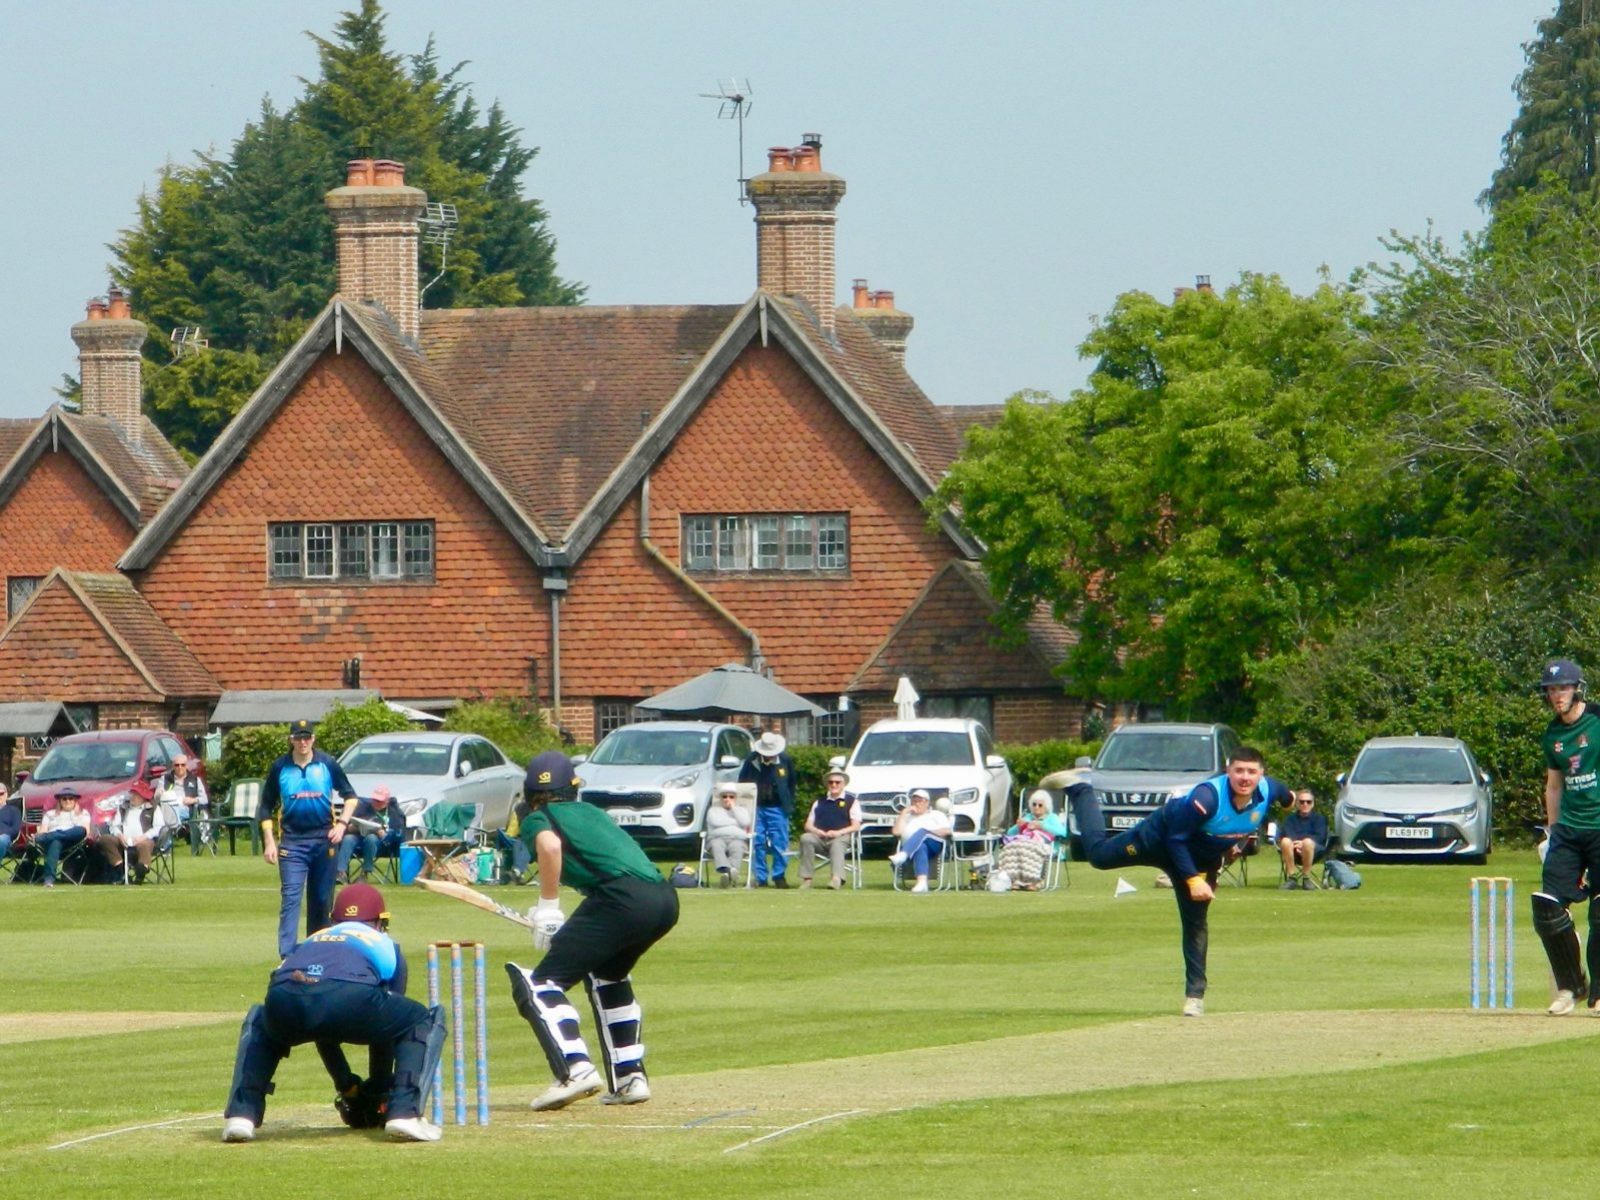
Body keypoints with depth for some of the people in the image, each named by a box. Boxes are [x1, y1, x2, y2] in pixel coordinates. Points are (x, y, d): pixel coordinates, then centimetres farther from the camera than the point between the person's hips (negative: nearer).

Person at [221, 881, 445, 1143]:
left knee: (259, 1025, 40)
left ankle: (242, 1114, 19)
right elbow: (387, 1025, 38)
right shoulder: (385, 945, 36)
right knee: (427, 1021, 23)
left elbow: (319, 1026, 50)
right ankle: (404, 1112, 4)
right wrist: (378, 1090, 48)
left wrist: (347, 1087, 58)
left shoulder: (309, 942, 44)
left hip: (284, 1001, 4)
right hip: (351, 1000, -3)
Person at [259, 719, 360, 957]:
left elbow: (350, 796, 11)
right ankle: (287, 956, -17)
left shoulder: (327, 765, 2)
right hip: (293, 841, -1)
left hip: (324, 839, 1)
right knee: (290, 898, -10)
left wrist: (342, 823, -5)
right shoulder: (280, 768, 2)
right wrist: (269, 842, 0)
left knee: (322, 899, 7)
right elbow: (266, 807, 8)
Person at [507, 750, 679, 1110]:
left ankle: (575, 1069, -23)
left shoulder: (537, 818, 12)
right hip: (665, 901, 7)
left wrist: (548, 908, -4)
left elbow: (550, 845, -11)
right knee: (607, 974, 32)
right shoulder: (591, 812, 32)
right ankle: (629, 1077, 26)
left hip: (622, 898, -7)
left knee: (539, 985, -3)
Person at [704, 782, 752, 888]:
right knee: (717, 846, -38)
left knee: (736, 847, -38)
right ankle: (724, 870, -65)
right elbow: (715, 822, 2)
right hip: (717, 838, 0)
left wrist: (733, 808, 11)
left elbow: (745, 823, 5)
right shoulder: (713, 810, 25)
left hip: (737, 839, 0)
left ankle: (734, 870, -66)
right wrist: (735, 823, 7)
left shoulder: (741, 810, 27)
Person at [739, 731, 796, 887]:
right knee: (758, 844, 0)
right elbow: (742, 783, 6)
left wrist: (789, 806, 6)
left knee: (780, 843, -4)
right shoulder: (751, 760, -3)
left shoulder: (785, 760, -1)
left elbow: (791, 783, 9)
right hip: (756, 808, 0)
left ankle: (779, 876, 4)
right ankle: (760, 878, 6)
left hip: (777, 808, 0)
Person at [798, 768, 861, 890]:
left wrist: (838, 833, -14)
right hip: (820, 838, 3)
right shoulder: (819, 803, 26)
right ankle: (806, 878, -34)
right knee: (805, 838, -29)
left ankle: (837, 878, -57)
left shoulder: (852, 801, 14)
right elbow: (808, 825, 19)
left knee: (837, 843, -39)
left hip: (841, 837, -3)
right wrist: (817, 831, -5)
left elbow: (855, 826, 3)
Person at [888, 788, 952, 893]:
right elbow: (897, 832, 14)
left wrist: (929, 832, -4)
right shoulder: (908, 817, 33)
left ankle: (902, 855, -60)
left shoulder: (936, 815, 27)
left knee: (921, 831, -35)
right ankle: (922, 882, -62)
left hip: (936, 846, -1)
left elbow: (947, 831, 10)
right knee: (920, 847, -40)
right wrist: (904, 813, 13)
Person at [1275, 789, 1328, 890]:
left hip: (1314, 851, -2)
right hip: (1294, 852, 2)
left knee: (1308, 842, -38)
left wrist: (1303, 843, -19)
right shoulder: (1291, 818, 22)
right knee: (1285, 841, -33)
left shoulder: (1319, 818, 17)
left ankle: (1306, 878, -27)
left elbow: (1320, 837, -1)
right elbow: (1285, 834, 3)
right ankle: (1291, 878, -28)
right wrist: (1295, 845, -19)